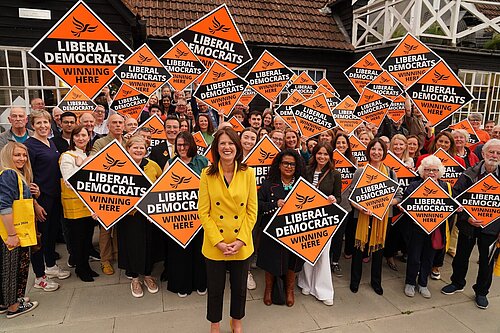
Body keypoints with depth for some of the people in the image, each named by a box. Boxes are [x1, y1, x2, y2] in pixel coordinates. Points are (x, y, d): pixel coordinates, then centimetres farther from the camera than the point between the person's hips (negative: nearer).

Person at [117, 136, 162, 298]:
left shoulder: (153, 166, -2)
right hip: (129, 214, -1)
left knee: (149, 244, 12)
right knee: (132, 244, 9)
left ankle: (148, 274, 34)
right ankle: (134, 278, 30)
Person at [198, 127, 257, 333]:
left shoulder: (248, 173, -5)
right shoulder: (207, 175, -8)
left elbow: (252, 211, -3)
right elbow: (203, 212, -8)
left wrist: (241, 240, -12)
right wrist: (219, 242, -15)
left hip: (242, 245, 1)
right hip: (214, 245, -1)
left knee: (239, 287, 17)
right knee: (215, 288, 16)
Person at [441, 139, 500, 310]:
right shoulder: (469, 174, -7)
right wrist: (466, 218, -18)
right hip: (468, 224, 0)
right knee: (462, 255, 13)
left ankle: (481, 291, 33)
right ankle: (457, 283, 36)